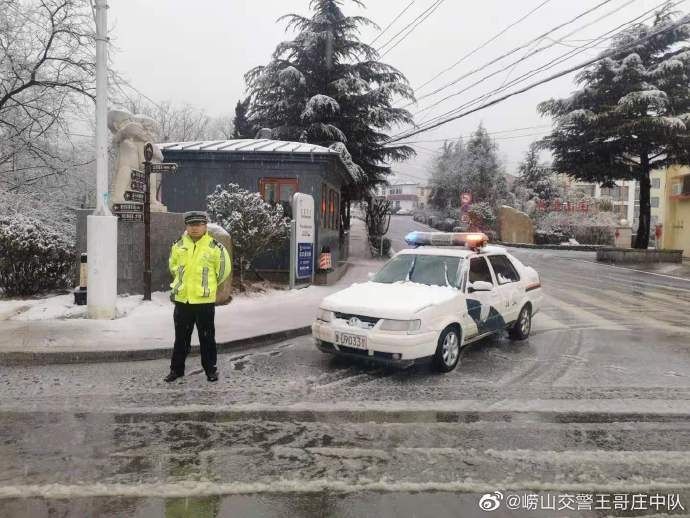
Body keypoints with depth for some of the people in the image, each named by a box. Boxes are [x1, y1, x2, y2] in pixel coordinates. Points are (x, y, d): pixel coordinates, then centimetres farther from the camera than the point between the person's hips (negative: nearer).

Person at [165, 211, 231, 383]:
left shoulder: (214, 247, -8)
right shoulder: (179, 245, 4)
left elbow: (224, 269, 0)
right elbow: (173, 265, 20)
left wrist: (209, 284, 7)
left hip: (204, 300, -3)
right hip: (182, 299, 3)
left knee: (207, 337, 7)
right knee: (181, 337, 13)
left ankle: (211, 369, 20)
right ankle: (177, 368, 25)